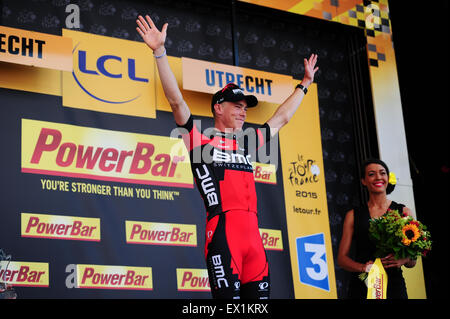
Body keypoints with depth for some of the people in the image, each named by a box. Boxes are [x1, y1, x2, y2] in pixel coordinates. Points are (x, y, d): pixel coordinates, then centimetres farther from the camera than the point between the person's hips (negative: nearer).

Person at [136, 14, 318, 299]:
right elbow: (176, 100, -2)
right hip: (222, 232, -6)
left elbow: (282, 118, 37)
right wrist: (160, 52, -8)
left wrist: (305, 84, 44)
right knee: (229, 296, -11)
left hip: (253, 233, 6)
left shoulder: (248, 142, 24)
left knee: (259, 294, 2)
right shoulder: (200, 139, 8)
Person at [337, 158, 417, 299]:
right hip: (361, 286, 0)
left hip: (394, 286, 0)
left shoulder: (403, 212, 6)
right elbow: (342, 258, 5)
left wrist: (402, 260, -17)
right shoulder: (353, 215, 7)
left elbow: (412, 261, 6)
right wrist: (363, 267, -15)